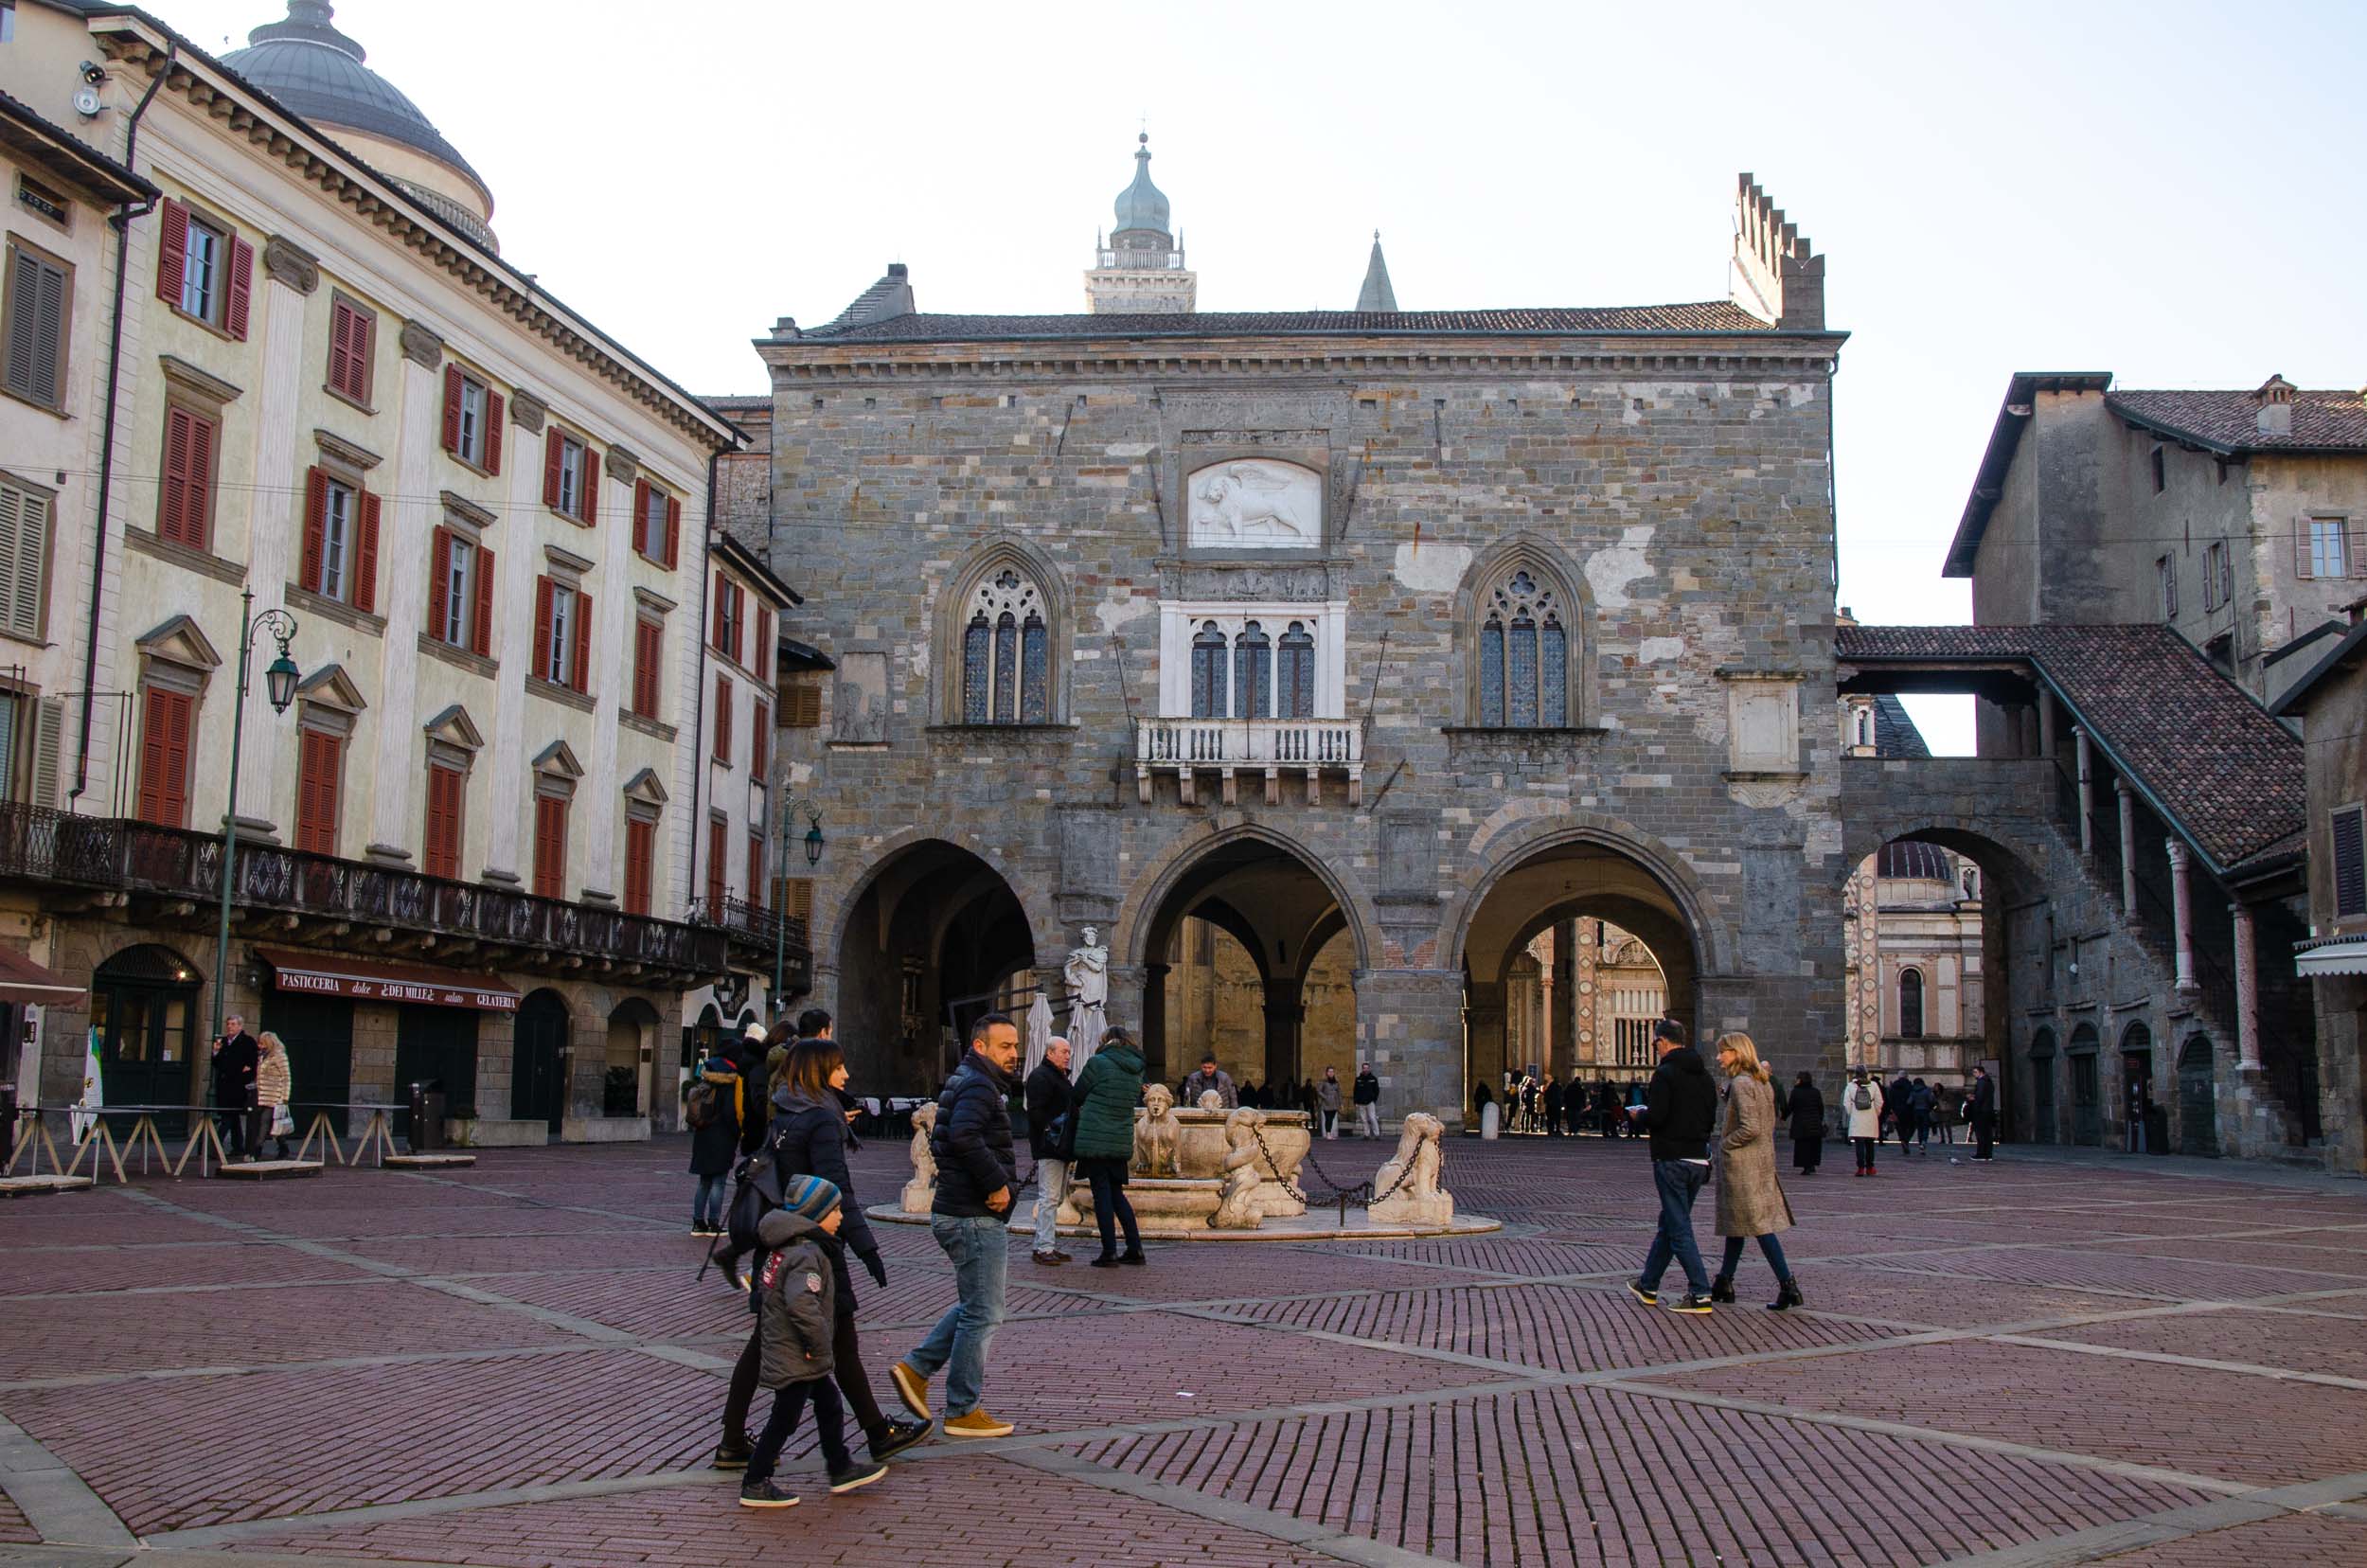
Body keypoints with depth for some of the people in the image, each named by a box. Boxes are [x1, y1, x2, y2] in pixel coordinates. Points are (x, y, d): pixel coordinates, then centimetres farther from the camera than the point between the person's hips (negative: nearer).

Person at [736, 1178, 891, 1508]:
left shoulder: (785, 1248, 7)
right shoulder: (808, 1255, -24)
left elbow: (763, 1286, 19)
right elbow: (802, 1305, -37)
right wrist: (821, 1348, -25)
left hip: (780, 1347, 10)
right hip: (796, 1358, -10)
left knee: (829, 1406, 19)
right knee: (784, 1419, 2)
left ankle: (841, 1469, 31)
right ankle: (755, 1485, 12)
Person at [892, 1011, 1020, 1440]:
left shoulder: (969, 1083, 17)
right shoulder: (978, 1087, -16)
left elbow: (949, 1137, 25)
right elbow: (965, 1136, -35)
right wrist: (998, 1183, -24)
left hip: (957, 1212, 10)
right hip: (975, 1217, -10)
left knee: (975, 1305, 21)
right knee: (982, 1314, -1)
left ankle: (916, 1368, 18)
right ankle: (963, 1412, 8)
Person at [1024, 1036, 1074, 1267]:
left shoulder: (1060, 1076, 22)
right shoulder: (1040, 1077, -11)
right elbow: (1036, 1112, -20)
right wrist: (1052, 1128, -29)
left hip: (1060, 1147, 11)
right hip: (1048, 1147, -11)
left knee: (1055, 1199, 13)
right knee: (1049, 1198, -10)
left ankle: (1046, 1245, 18)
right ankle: (1044, 1248, -9)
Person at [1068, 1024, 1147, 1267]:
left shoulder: (1098, 1063, -9)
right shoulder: (1135, 1071, 10)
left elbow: (1077, 1095, 0)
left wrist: (1082, 1109, 22)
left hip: (1095, 1139, -6)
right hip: (1121, 1140, 6)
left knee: (1102, 1195, 0)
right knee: (1116, 1194, 16)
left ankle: (1109, 1252, 1)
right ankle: (1135, 1249, 14)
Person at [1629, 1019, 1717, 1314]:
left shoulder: (1665, 1074, -13)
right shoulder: (1704, 1075, 10)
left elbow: (1656, 1116, -20)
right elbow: (1712, 1119, 13)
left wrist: (1641, 1116, 1)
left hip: (1671, 1159, -8)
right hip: (1699, 1159, 8)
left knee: (1679, 1229, -4)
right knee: (1668, 1224, 17)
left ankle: (1700, 1294, -8)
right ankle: (1648, 1285, 28)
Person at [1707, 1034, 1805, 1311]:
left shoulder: (1740, 1084, -17)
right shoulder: (1763, 1082, 11)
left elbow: (1749, 1128, -24)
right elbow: (1770, 1125, 16)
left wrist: (1725, 1144, -11)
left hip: (1741, 1163, -10)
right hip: (1762, 1160, 10)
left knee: (1759, 1225, -7)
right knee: (1735, 1223, 16)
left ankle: (1788, 1286, -10)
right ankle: (1724, 1283, 22)